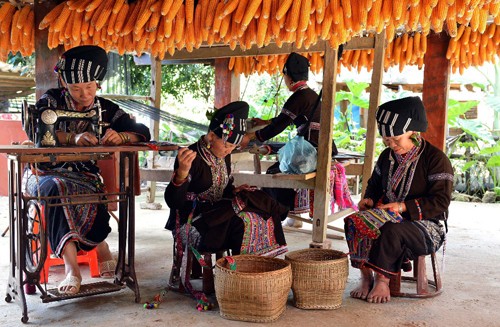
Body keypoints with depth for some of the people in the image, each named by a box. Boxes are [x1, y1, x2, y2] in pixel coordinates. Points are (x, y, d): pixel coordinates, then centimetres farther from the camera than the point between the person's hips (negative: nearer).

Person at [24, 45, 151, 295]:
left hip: (83, 173, 1)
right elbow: (34, 130, -22)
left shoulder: (105, 108, 3)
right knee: (57, 188, -36)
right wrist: (73, 137, -37)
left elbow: (143, 132, -4)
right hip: (45, 172, -1)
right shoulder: (52, 100, -2)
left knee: (63, 192, -33)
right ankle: (101, 251, -32)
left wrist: (120, 136, -27)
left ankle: (73, 270, -23)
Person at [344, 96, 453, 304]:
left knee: (391, 230, -39)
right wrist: (369, 199, 3)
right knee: (353, 221, -23)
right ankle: (366, 277, -20)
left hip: (426, 226, -6)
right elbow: (375, 183, 27)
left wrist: (404, 207, -24)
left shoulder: (436, 158, -9)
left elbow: (441, 201, -15)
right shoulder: (387, 156, 12)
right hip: (389, 217, 6)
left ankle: (382, 281, -22)